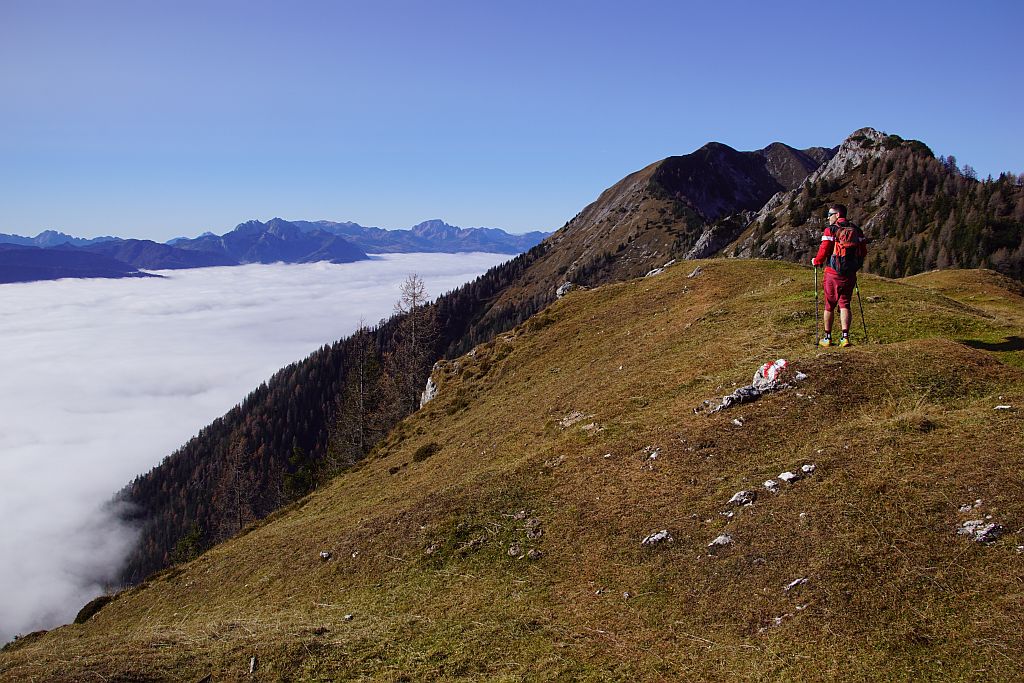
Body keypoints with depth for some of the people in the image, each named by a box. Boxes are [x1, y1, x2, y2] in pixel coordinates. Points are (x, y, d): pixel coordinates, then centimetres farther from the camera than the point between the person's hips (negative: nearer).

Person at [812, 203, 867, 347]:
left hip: (833, 272, -4)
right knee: (844, 304, 7)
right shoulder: (856, 230, 8)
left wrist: (816, 261, 5)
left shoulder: (831, 230, -8)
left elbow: (824, 250, -13)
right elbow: (863, 251, 9)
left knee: (829, 305, 9)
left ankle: (827, 338, 16)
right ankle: (845, 337, -5)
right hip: (850, 274, 4)